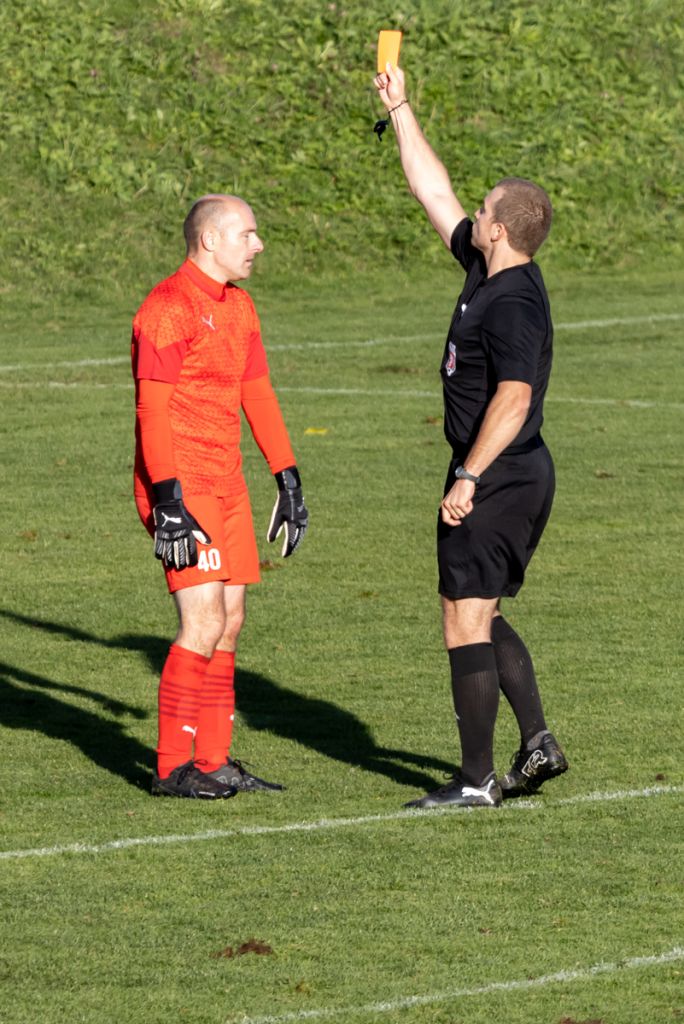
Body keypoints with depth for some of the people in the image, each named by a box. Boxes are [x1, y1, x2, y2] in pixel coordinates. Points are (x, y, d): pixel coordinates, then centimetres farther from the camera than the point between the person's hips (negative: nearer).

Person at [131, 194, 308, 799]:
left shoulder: (238, 307, 15)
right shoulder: (168, 308, -13)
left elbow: (258, 395, 22)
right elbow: (152, 410, -18)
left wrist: (287, 479, 18)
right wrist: (168, 501, -23)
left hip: (226, 486, 9)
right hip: (180, 487, -9)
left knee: (230, 622, 7)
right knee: (205, 623, -13)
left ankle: (213, 761, 13)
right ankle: (173, 768, -7)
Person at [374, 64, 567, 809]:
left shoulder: (513, 304, -20)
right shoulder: (488, 273, 8)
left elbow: (513, 398, -28)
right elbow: (435, 195, 18)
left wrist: (469, 477, -28)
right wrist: (400, 113, 20)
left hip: (496, 480, -10)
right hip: (520, 476, 10)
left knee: (466, 623, -5)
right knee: (481, 618, 17)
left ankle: (476, 780, -2)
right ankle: (536, 741, 12)